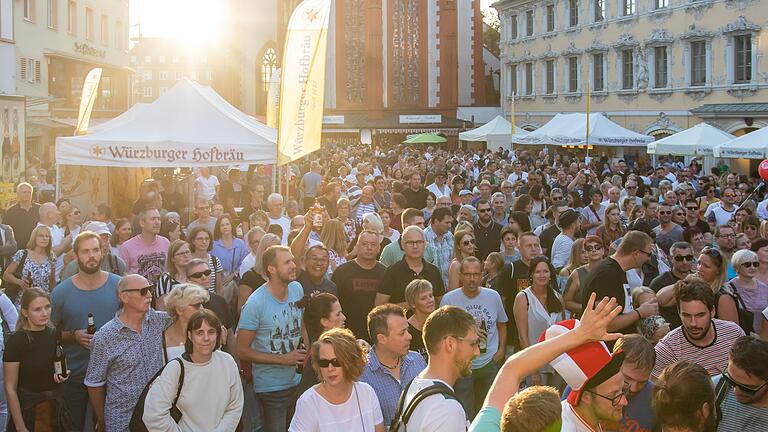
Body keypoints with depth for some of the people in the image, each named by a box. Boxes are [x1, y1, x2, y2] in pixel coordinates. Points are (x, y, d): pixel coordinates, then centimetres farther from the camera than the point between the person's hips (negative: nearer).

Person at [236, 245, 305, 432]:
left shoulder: (297, 289, -2)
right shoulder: (255, 304, -20)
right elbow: (242, 351, -15)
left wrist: (305, 350, -1)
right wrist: (283, 359, -19)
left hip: (297, 381, 6)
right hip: (271, 388, -6)